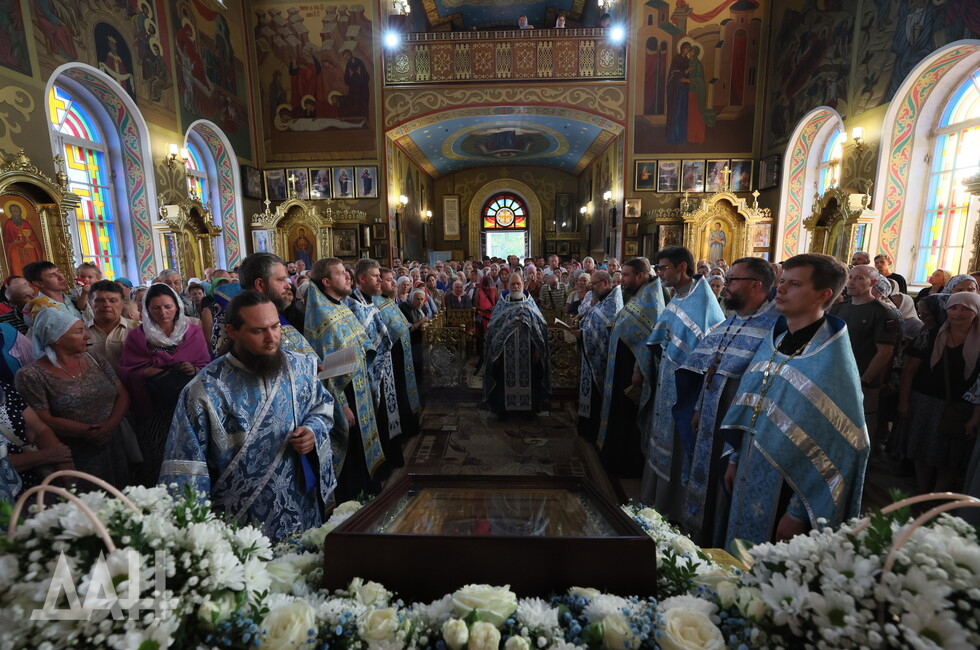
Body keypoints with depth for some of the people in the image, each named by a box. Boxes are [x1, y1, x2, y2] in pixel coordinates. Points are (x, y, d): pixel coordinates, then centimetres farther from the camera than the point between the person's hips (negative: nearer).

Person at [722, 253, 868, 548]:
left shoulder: (832, 363, -20)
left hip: (786, 494, -6)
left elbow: (835, 448, -18)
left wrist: (799, 513, -15)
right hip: (750, 480, 6)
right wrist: (736, 459, 12)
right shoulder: (773, 340, 1)